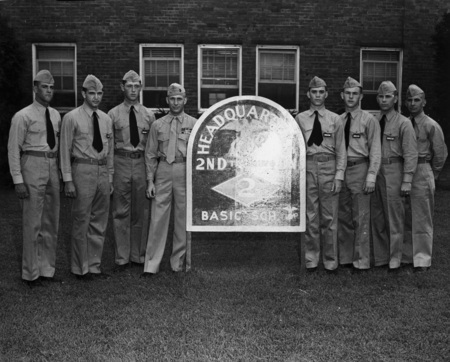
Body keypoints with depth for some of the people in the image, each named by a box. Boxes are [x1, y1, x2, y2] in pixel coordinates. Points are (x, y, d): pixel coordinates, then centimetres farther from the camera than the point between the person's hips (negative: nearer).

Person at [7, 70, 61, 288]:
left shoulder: (56, 115, 10)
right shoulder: (23, 116, -6)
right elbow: (13, 150, -7)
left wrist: (62, 172, 9)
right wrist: (18, 180, -13)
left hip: (53, 167, 6)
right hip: (33, 166, -6)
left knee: (51, 222, 12)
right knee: (32, 222, -2)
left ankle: (47, 270, 24)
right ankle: (31, 274, 12)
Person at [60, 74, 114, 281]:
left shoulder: (106, 119, 11)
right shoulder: (72, 118, -4)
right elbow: (65, 150, -5)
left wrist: (110, 177, 14)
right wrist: (68, 180, -9)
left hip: (103, 171, 6)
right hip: (83, 170, -5)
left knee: (99, 223, 10)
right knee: (82, 221, 0)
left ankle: (94, 266, 22)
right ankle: (80, 269, 13)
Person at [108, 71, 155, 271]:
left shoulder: (148, 115, 7)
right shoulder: (113, 114, 2)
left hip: (142, 163, 2)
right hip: (120, 163, -2)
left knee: (141, 212, 9)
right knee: (121, 212, 2)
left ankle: (139, 256, 23)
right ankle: (122, 258, 13)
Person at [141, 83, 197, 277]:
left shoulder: (194, 124, 4)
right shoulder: (158, 125, 7)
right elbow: (150, 155, 9)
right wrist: (150, 181, 3)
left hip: (185, 172, 0)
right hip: (163, 172, 1)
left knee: (183, 219, 6)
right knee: (158, 217, -1)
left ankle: (179, 263, 20)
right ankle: (151, 265, 7)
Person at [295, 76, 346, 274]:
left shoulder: (335, 119, 7)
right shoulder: (300, 119, 6)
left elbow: (341, 150, 5)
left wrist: (339, 176, -4)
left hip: (329, 167, 0)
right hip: (308, 167, 0)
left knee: (329, 217, 3)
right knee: (310, 216, 5)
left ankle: (330, 261, 15)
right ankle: (311, 260, 17)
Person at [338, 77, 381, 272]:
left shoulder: (369, 120, -2)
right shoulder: (338, 120, 11)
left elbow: (375, 151, -6)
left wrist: (371, 177, -14)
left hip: (359, 170, -5)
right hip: (341, 170, 5)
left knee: (361, 218, -3)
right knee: (343, 217, 11)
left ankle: (361, 261, 6)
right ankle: (345, 258, 23)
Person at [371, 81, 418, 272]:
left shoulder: (404, 123, -3)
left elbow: (410, 154, -7)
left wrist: (407, 181, -13)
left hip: (393, 171, -5)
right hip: (374, 172, 5)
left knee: (394, 217, 0)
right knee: (377, 217, 11)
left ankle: (395, 258, 12)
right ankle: (380, 258, 22)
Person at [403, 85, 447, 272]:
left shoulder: (431, 126, -7)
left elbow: (441, 154, -1)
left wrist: (431, 174, 8)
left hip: (422, 173, -5)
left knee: (421, 219, 2)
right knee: (405, 218, 12)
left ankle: (422, 260, 11)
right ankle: (407, 255, 25)